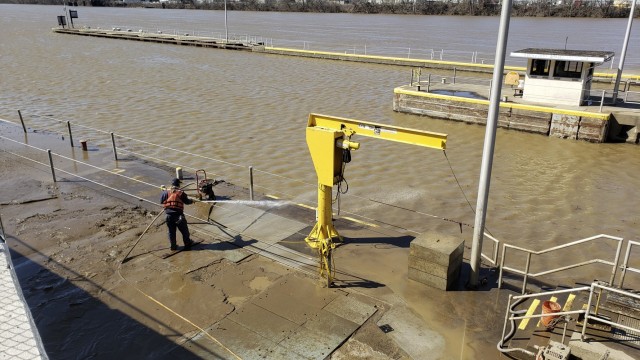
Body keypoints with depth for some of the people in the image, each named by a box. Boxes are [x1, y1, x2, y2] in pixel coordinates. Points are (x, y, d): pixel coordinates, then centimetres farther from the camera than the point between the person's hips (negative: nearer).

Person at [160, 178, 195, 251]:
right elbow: (187, 201, 3)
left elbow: (161, 201, 5)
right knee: (184, 230, 14)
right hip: (178, 215, -2)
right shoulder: (181, 192, -5)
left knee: (171, 231, 15)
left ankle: (173, 246, 20)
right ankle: (187, 244, 25)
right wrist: (192, 201, 25)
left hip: (169, 215, 3)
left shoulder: (166, 192, 0)